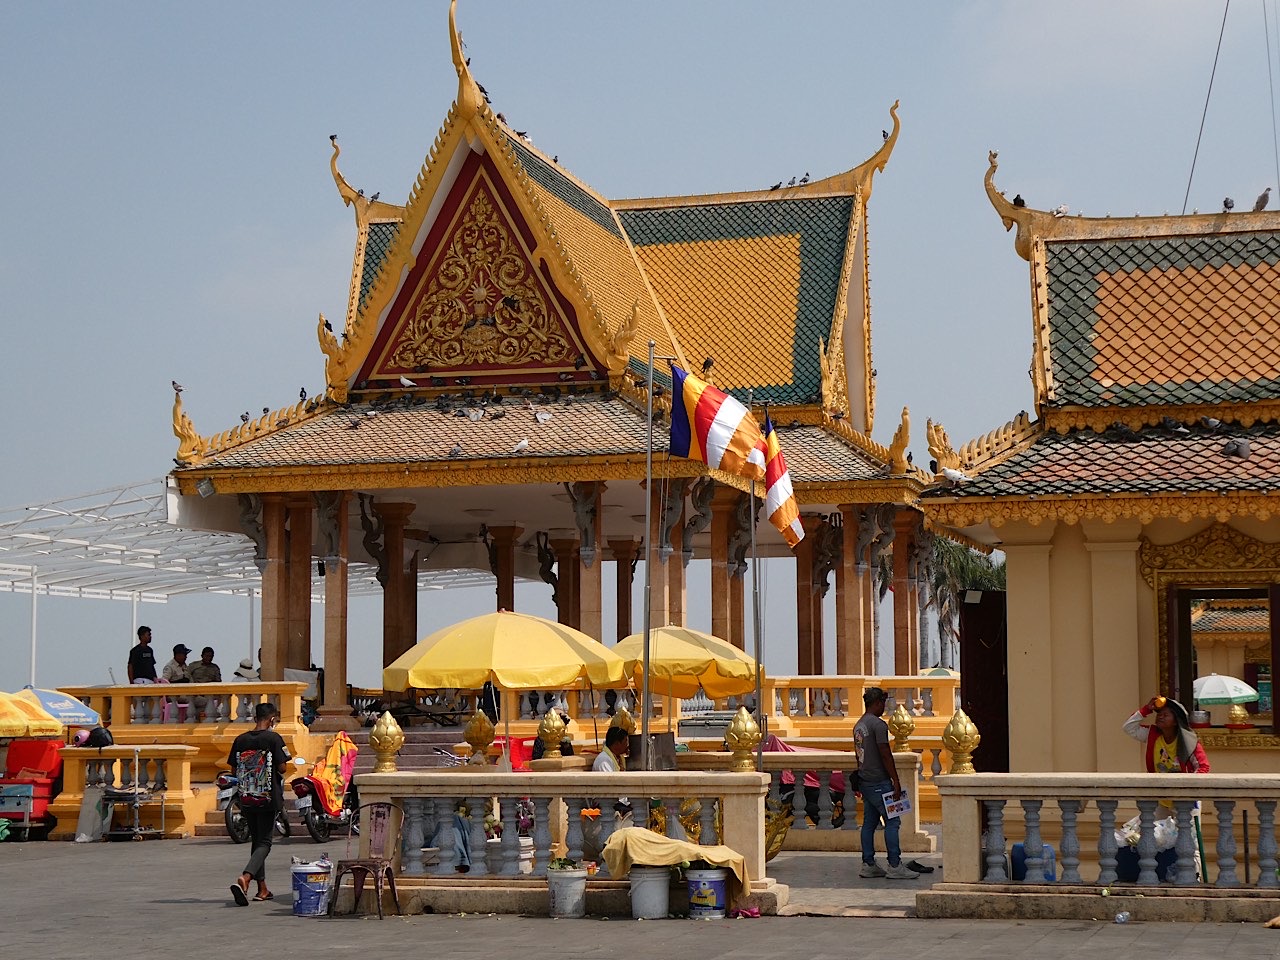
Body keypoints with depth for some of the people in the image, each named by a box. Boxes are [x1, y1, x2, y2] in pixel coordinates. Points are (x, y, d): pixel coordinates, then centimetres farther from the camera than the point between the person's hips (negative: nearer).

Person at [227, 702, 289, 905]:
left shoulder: (240, 740, 3)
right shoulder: (273, 738, -10)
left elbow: (234, 770, 6)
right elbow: (282, 768, -13)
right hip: (269, 798, -5)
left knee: (256, 840, 16)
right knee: (264, 842, -1)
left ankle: (262, 889, 21)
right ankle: (244, 878, -25)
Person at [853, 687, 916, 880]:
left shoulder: (858, 726, 14)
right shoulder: (878, 724, -14)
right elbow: (885, 755, -17)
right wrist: (896, 782, -14)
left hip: (864, 782, 9)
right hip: (879, 782, -9)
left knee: (869, 823, 10)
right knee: (892, 822, -5)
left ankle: (868, 865, 10)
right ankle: (895, 866, -7)